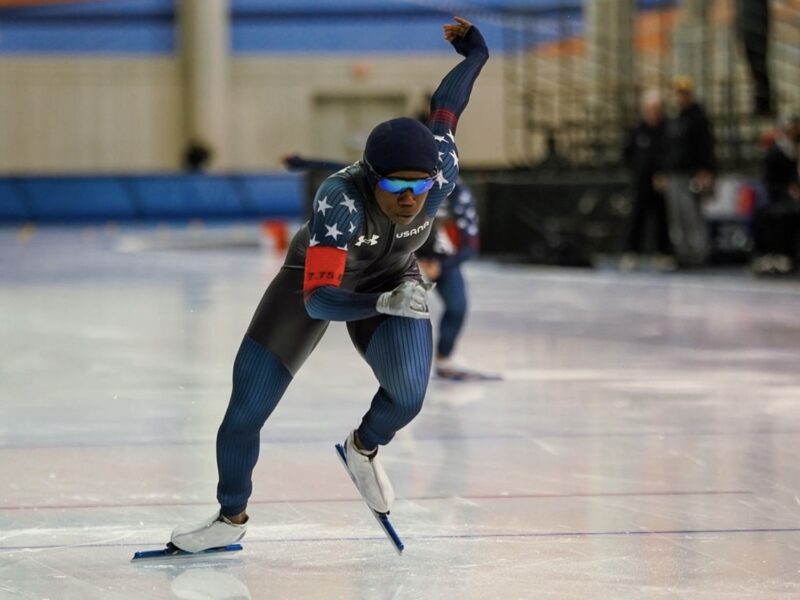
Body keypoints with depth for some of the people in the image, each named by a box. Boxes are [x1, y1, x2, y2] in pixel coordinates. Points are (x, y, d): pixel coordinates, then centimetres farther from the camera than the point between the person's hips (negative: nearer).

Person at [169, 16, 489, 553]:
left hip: (392, 281, 3)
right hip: (316, 279, -3)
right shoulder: (342, 201, -42)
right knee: (245, 411, -7)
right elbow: (317, 300, -47)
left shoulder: (440, 177, -30)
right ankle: (231, 518, 17)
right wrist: (385, 304, -62)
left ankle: (365, 448, 14)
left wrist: (476, 56, 10)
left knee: (408, 395, -22)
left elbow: (445, 109, -8)